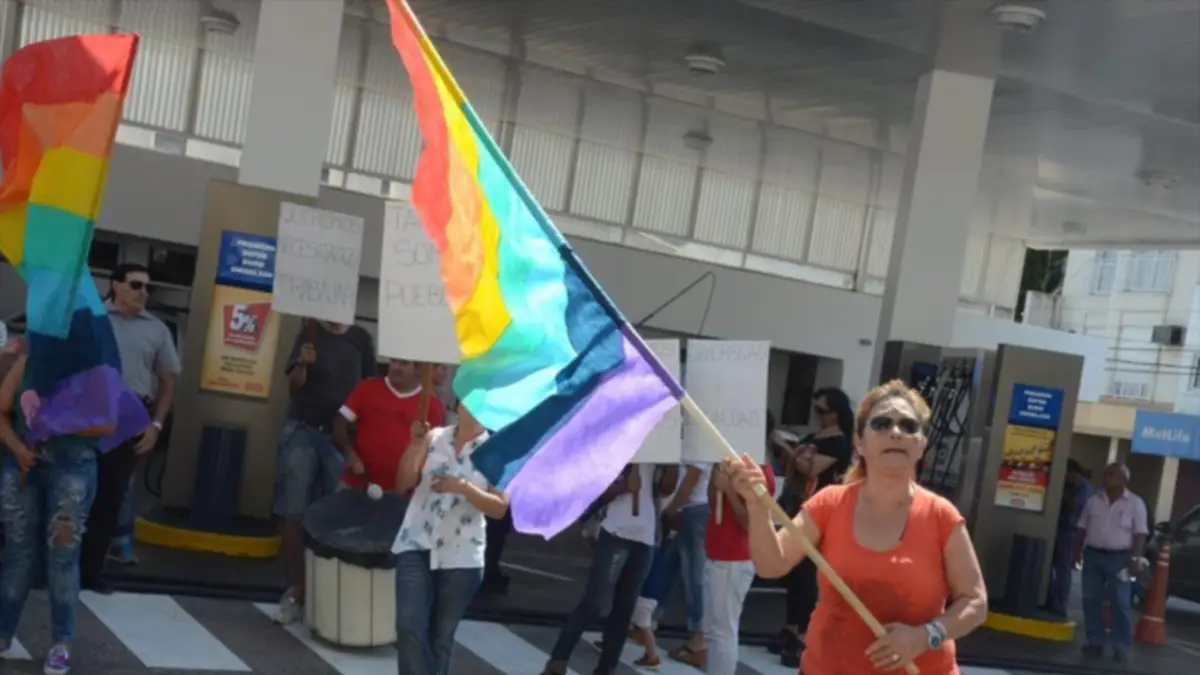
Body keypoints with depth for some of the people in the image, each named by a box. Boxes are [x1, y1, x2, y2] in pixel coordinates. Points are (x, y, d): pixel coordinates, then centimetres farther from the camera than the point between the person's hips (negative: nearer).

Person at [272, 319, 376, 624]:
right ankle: (295, 591, 0)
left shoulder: (361, 339, 6)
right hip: (303, 431, -1)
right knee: (294, 515, -4)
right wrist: (302, 365, -23)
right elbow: (293, 387, -2)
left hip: (342, 436, 1)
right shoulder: (309, 333, 2)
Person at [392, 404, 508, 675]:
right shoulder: (434, 438, 3)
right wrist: (415, 445, -11)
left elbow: (500, 507, -8)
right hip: (417, 545, 0)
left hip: (461, 556, 0)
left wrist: (464, 487, -22)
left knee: (441, 636, 9)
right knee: (409, 627, -14)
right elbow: (402, 484, 2)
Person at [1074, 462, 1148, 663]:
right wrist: (1077, 552, 8)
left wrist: (1135, 559, -14)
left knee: (1121, 603, -4)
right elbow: (1083, 529, 14)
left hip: (1119, 557, -4)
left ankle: (1121, 648, 0)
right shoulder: (1094, 500, 9)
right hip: (1093, 555, 4)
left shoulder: (1135, 503, -2)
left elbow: (1140, 534, -7)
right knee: (1091, 600, 5)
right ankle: (1095, 642, 14)